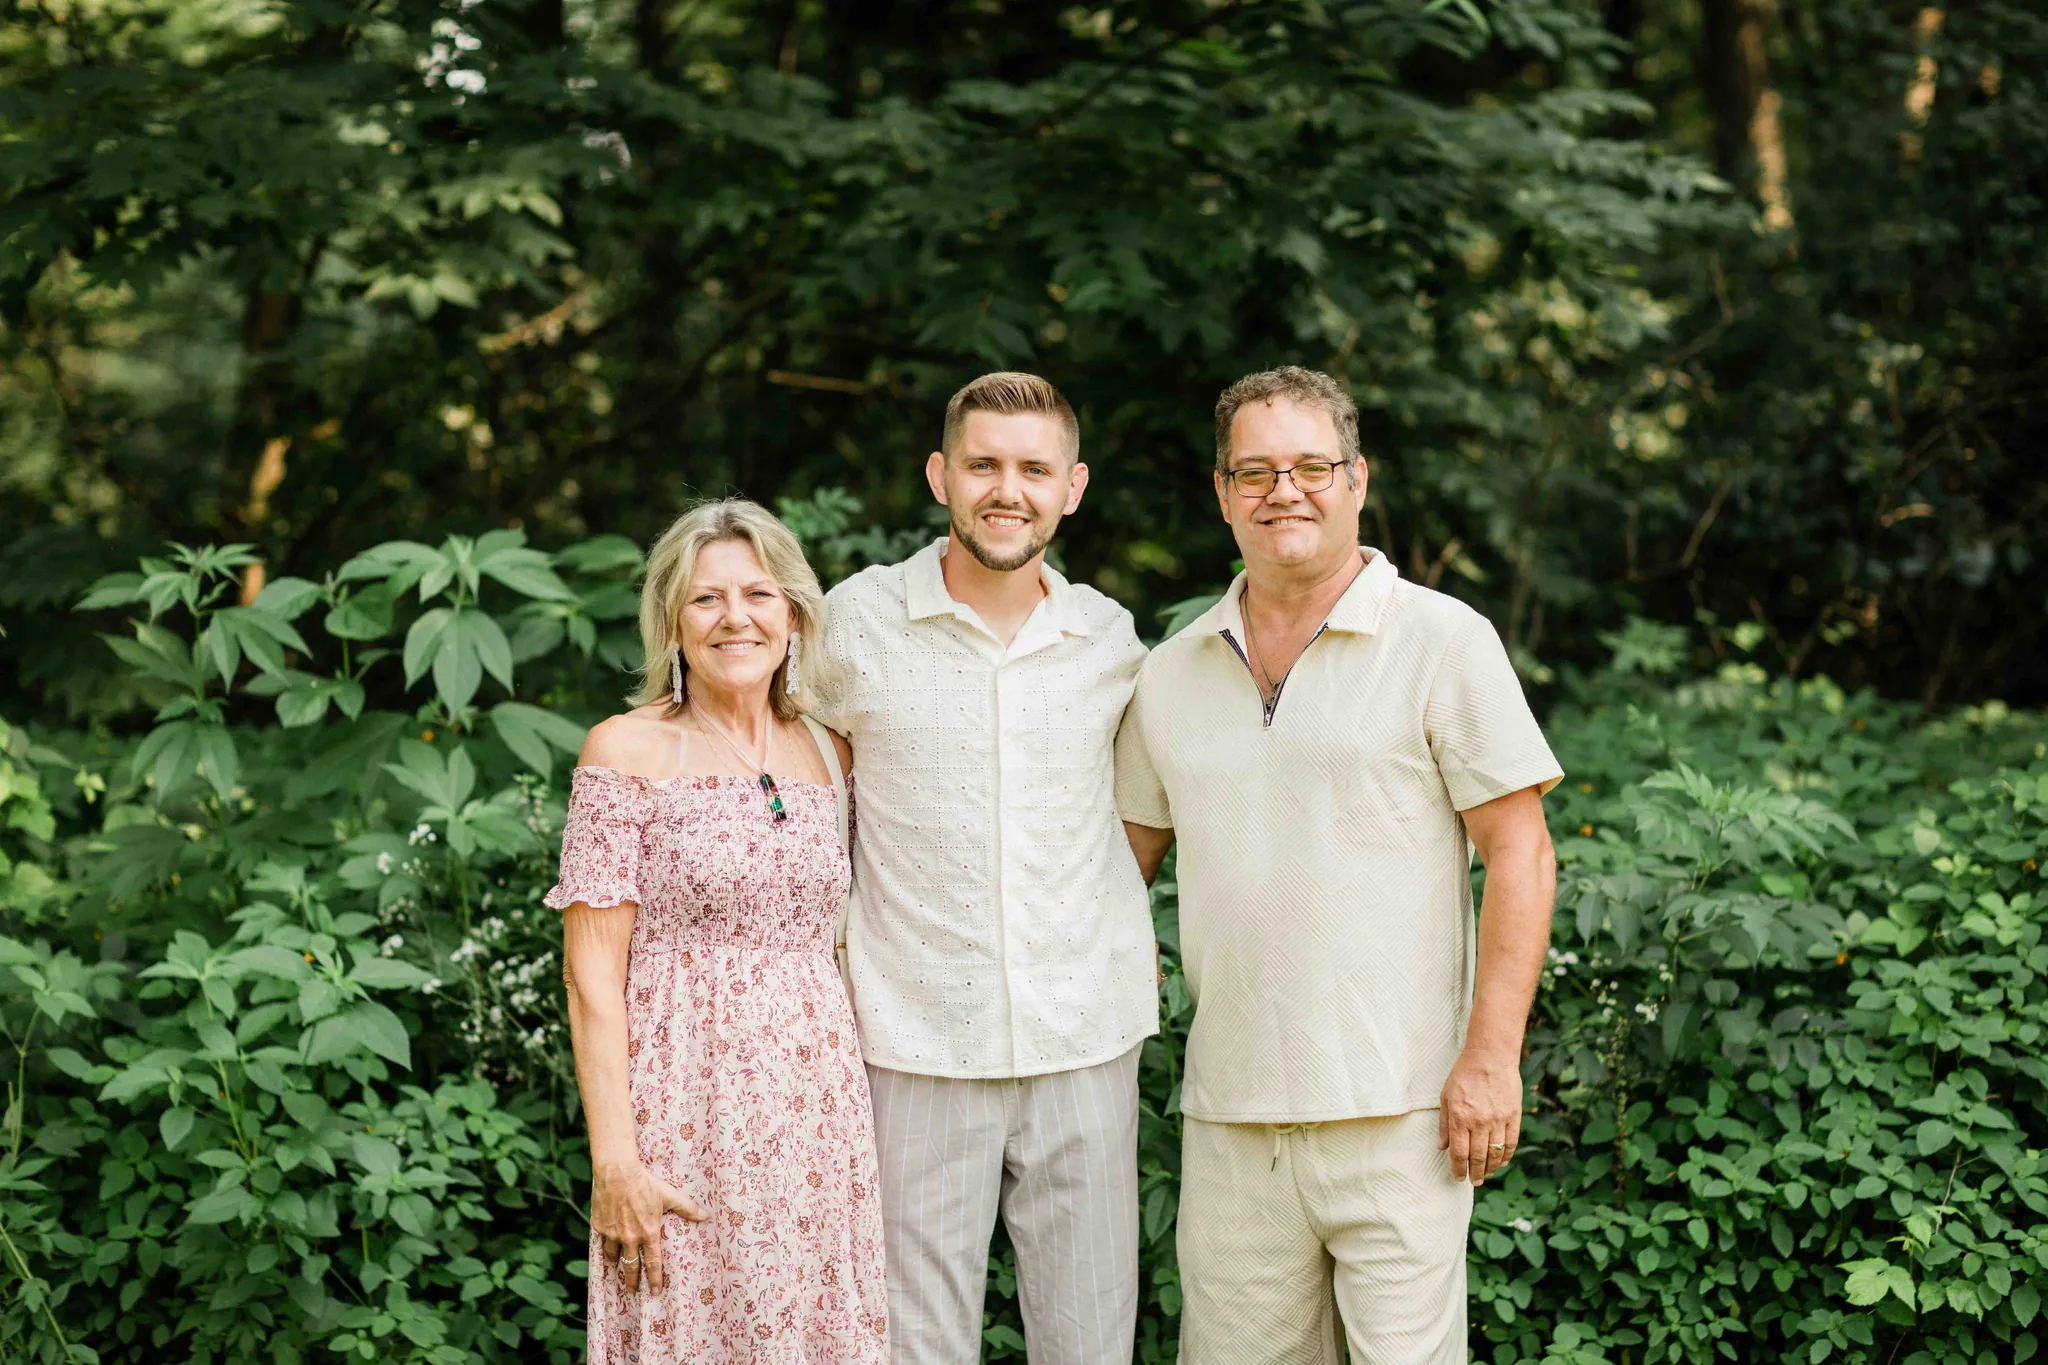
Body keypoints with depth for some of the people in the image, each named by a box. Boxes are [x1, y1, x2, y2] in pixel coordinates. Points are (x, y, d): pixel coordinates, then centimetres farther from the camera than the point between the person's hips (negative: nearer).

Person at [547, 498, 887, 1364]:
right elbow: (592, 971, -8)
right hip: (685, 1100, -4)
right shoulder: (626, 754, -5)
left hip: (817, 1110, 4)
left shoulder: (830, 754, 9)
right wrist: (614, 1159, -14)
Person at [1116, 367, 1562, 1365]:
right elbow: (1119, 859, 20)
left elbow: (1519, 851, -4)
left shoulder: (1444, 643, -2)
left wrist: (1492, 1057, -11)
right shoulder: (1172, 676, 11)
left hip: (1397, 1106, -4)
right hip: (1228, 1115, 4)